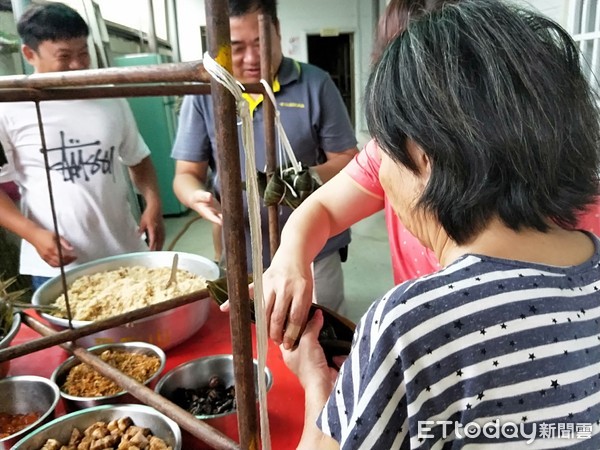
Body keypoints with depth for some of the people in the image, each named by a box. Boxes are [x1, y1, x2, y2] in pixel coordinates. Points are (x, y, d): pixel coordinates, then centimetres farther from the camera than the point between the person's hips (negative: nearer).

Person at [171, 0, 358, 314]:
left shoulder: (315, 84, -5)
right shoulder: (203, 95, -2)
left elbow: (348, 160, -2)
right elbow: (186, 175, 2)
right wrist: (197, 197, -22)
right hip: (242, 258, 1)